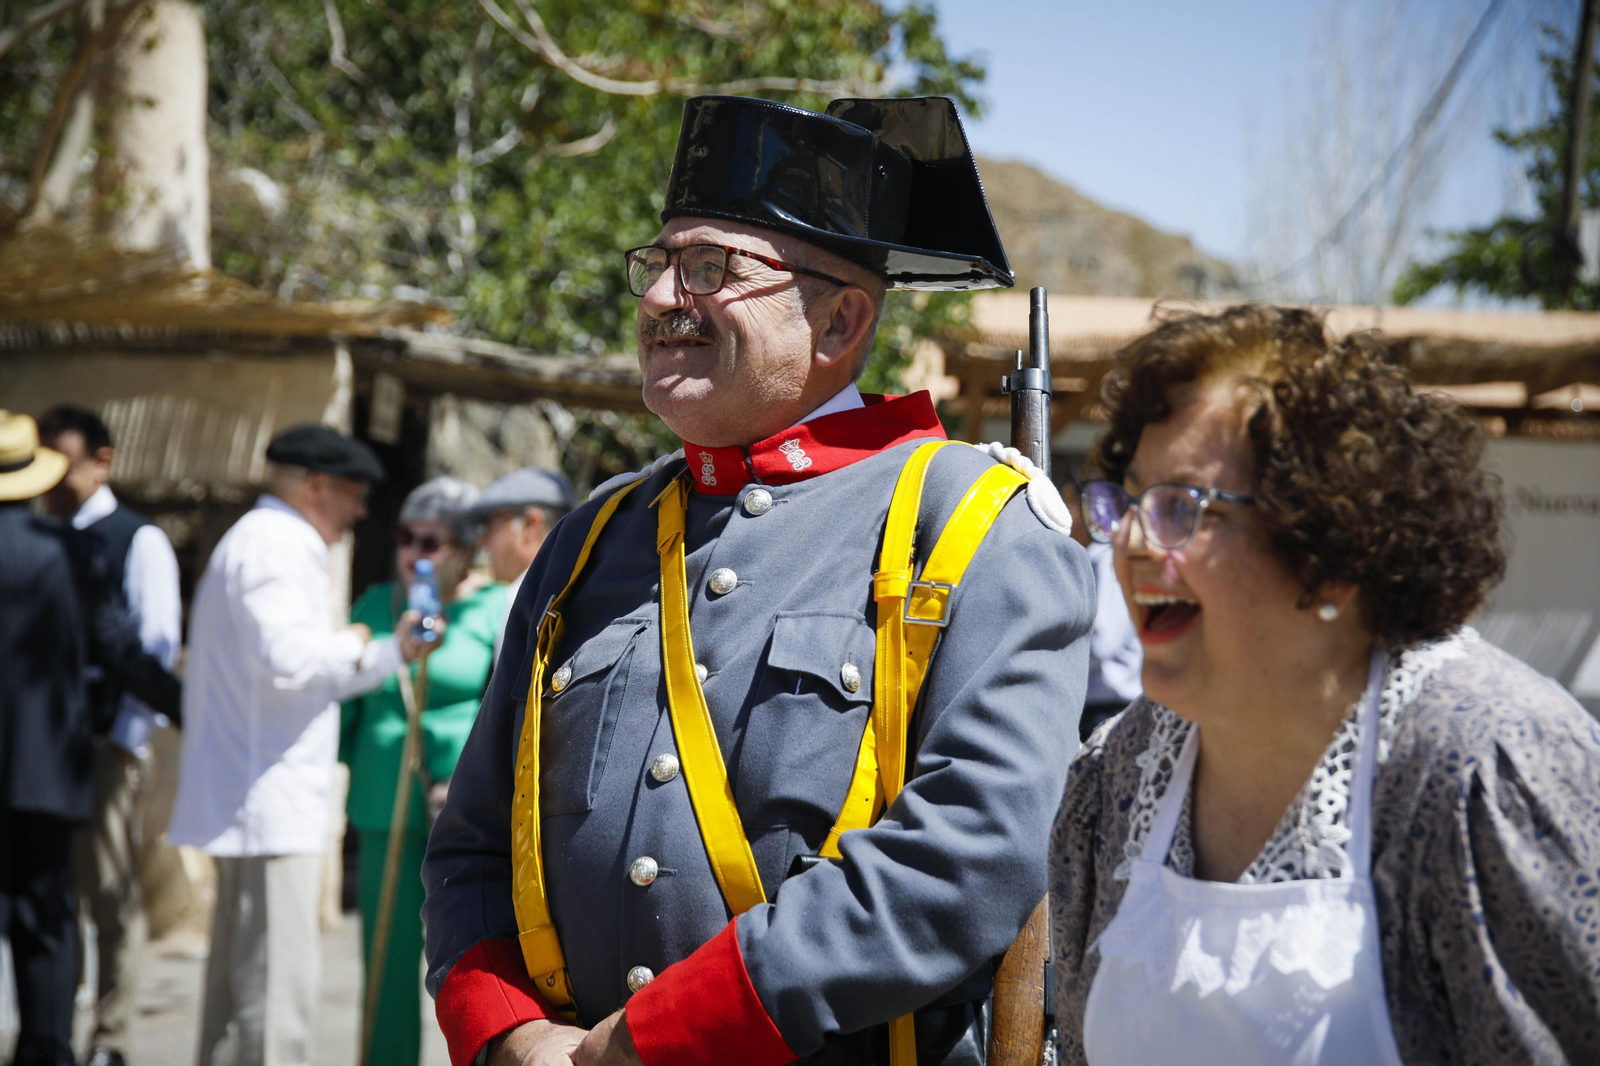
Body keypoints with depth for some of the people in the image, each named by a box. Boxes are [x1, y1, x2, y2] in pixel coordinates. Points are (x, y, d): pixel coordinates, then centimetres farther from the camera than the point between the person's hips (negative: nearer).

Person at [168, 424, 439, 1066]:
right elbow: (287, 657, -27)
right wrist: (352, 645, -10)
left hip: (241, 805, 11)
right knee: (275, 986, -10)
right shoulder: (274, 545, -11)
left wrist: (396, 651, 26)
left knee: (237, 977, 13)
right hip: (271, 801, -11)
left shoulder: (256, 542, 24)